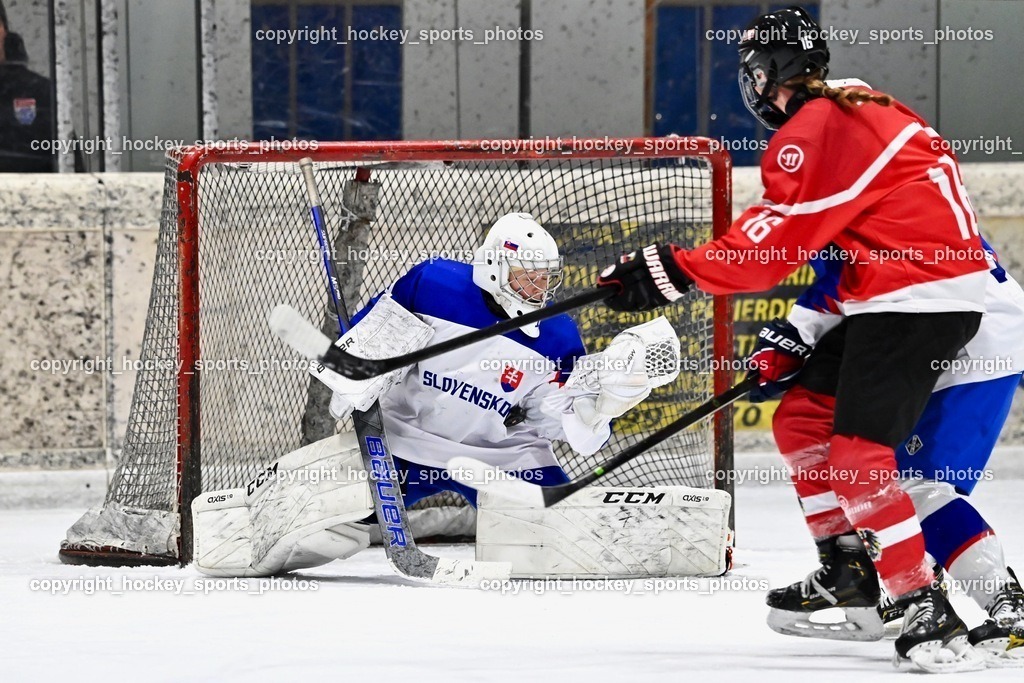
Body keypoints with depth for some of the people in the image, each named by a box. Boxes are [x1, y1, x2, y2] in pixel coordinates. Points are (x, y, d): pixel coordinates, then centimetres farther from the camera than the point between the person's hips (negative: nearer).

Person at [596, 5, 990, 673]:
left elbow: (776, 241, -17)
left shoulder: (814, 130, -11)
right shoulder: (861, 111, 19)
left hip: (919, 302, -10)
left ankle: (932, 616, -21)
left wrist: (676, 270, -16)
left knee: (860, 456, -16)